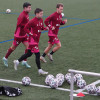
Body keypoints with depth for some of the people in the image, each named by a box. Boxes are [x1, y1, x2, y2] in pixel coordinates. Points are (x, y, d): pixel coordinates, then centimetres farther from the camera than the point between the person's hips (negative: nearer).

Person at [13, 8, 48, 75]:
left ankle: (17, 62, 31)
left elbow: (42, 27, 19)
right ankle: (40, 70, -1)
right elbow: (26, 28, -16)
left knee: (29, 54, 17)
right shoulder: (33, 21, -20)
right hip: (33, 40, -9)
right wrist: (32, 34, -21)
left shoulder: (41, 20, 5)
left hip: (37, 40, 9)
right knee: (37, 54, -7)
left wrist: (45, 28, -3)